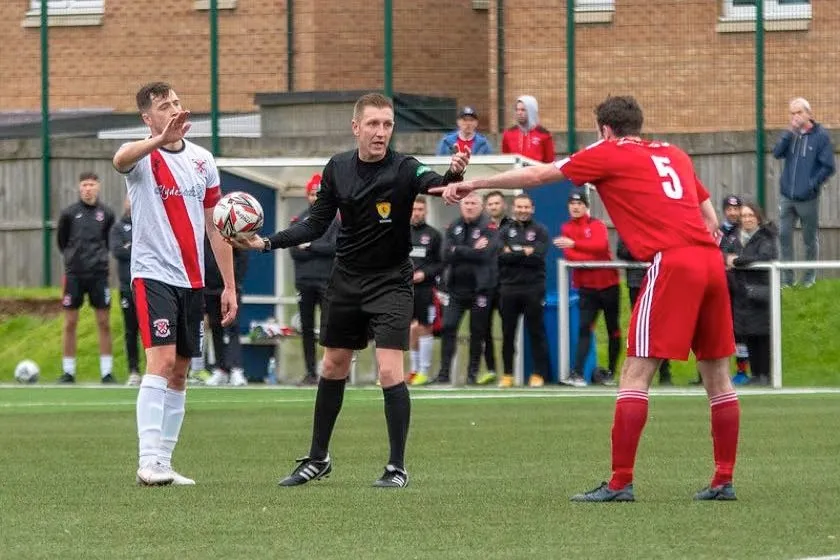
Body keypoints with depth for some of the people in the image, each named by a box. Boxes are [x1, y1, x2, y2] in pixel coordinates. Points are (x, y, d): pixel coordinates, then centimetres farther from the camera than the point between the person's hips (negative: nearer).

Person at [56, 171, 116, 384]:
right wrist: (72, 256, 8)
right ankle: (68, 372, 8)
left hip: (98, 274, 0)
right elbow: (61, 240, 12)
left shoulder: (106, 214, 2)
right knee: (70, 323, 2)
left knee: (104, 323, 0)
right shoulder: (69, 213, -1)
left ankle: (107, 372, 6)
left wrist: (100, 256, 6)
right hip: (74, 274, 0)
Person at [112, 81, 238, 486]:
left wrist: (229, 285, 12)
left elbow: (216, 226, 15)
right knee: (161, 360, -19)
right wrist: (161, 139, -51)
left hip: (192, 281, 6)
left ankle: (163, 462, 13)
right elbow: (121, 159, -33)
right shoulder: (142, 156, -6)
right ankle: (149, 461, -22)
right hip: (153, 274, -6)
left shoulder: (202, 160, 10)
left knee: (179, 373, 8)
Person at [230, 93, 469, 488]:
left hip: (390, 281, -5)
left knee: (390, 371, -15)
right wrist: (267, 243, -4)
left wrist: (452, 175, -63)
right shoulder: (337, 169, -5)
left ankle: (397, 467, -4)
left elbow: (434, 182, -40)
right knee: (333, 366, 15)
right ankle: (318, 459, 30)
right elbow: (317, 224, 5)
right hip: (346, 278, 5)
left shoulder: (403, 169, -18)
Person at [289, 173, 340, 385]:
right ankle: (310, 372, 11)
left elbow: (337, 247, -9)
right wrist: (321, 250, -9)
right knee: (307, 328, 6)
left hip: (327, 280, -3)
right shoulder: (298, 220, 12)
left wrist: (310, 246, -8)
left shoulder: (335, 219, 3)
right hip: (304, 280, 4)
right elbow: (294, 251, 0)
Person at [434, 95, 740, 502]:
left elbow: (537, 175, 9)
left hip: (671, 262, -6)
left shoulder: (608, 154, 7)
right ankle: (724, 480, 12)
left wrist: (470, 185, 16)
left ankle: (620, 482, -9)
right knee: (717, 374, 11)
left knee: (636, 373, -4)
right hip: (710, 259, 6)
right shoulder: (675, 155, 23)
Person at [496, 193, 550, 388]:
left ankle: (539, 374, 3)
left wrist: (513, 254, -7)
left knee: (536, 332, -1)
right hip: (509, 287, 2)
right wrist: (524, 253, -10)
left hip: (533, 288, -2)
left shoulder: (540, 231, 5)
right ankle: (507, 374, 12)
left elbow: (538, 256, -9)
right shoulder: (505, 231, 11)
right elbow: (501, 255, -5)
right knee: (508, 333, 6)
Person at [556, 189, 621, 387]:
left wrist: (574, 244, -33)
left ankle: (610, 371, 15)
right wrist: (592, 257, -17)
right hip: (586, 287, 1)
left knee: (613, 329, 5)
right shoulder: (566, 229, 8)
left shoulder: (598, 226, -1)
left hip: (608, 284, -1)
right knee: (584, 328, -11)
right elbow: (569, 255, -5)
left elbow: (600, 245, -22)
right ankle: (577, 373, -18)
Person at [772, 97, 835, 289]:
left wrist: (813, 185, -15)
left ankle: (809, 278, 18)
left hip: (808, 198, -4)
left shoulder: (821, 136, -7)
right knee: (784, 236, 1)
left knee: (810, 239, 6)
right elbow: (777, 153, -5)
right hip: (786, 196, 4)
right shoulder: (791, 134, 8)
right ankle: (787, 278, 8)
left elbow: (828, 167, -8)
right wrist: (790, 133, -14)